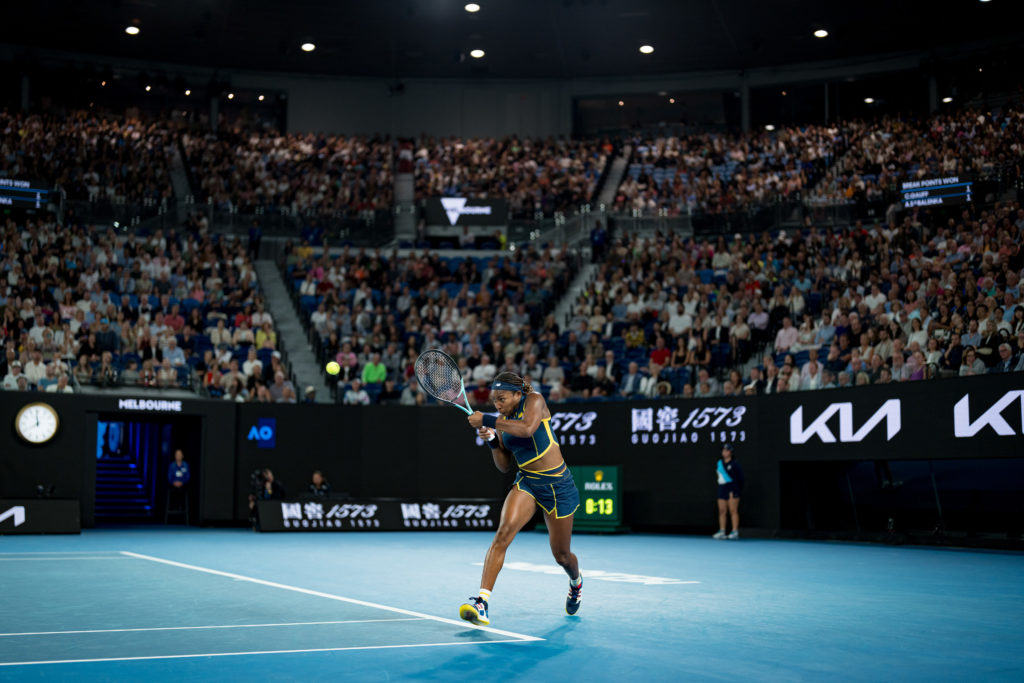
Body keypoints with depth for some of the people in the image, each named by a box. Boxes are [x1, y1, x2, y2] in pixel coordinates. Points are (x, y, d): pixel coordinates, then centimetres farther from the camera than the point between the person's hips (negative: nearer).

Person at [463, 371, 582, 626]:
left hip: (558, 485, -4)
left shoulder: (534, 400, -9)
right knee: (503, 532, -24)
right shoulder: (501, 421, 6)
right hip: (526, 482, 4)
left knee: (561, 555, 10)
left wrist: (486, 420, -27)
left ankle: (576, 582, 48)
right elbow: (505, 466, 10)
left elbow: (528, 428, -32)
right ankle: (481, 601, -32)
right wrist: (492, 442, -8)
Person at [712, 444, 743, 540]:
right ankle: (722, 531, 6)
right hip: (722, 488, 7)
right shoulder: (719, 463, 15)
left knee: (733, 511, -7)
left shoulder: (734, 464, -5)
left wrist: (738, 490, -12)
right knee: (722, 511, 4)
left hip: (732, 489, -7)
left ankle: (735, 532, -7)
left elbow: (740, 477, -8)